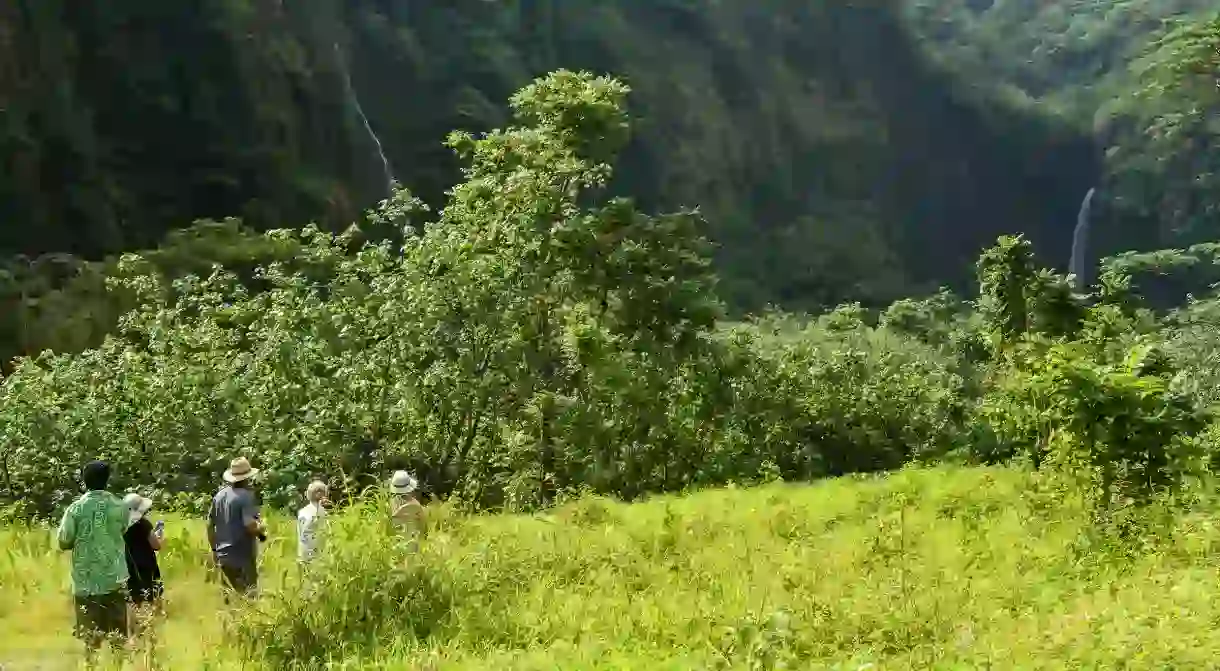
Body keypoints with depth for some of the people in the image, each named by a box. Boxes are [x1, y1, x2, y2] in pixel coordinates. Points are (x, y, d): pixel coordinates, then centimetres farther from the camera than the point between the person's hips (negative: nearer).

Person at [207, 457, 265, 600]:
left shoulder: (219, 495, 7)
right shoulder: (246, 496, -15)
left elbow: (210, 524, 13)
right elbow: (249, 525, -25)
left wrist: (214, 549, 22)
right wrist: (261, 529, -3)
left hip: (224, 555, 7)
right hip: (243, 556, -7)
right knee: (247, 596, 0)